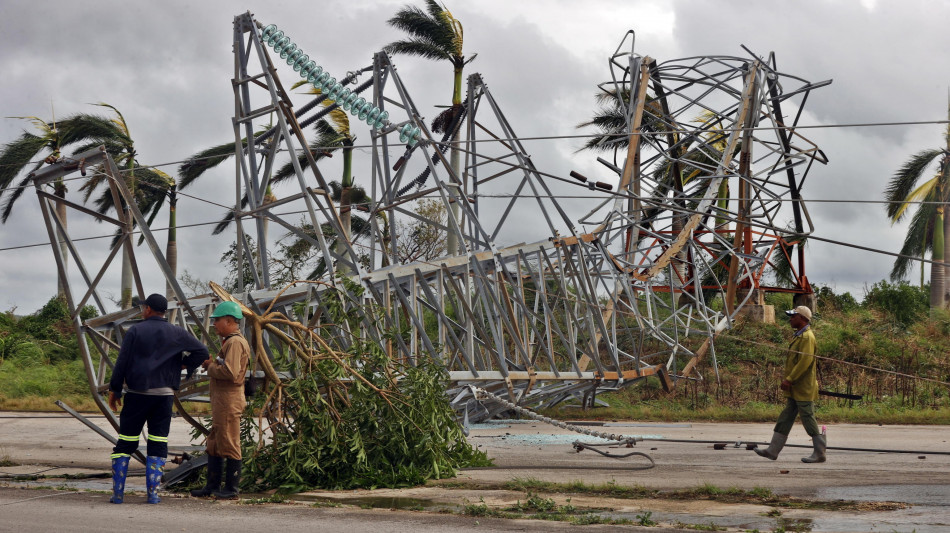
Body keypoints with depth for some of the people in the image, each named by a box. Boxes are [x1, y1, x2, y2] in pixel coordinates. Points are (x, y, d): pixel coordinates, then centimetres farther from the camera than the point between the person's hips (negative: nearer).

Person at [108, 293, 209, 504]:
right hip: (164, 394, 1)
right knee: (158, 445, 6)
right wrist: (184, 365, 14)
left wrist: (114, 389, 4)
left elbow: (122, 362, -3)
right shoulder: (177, 334, 5)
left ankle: (118, 492, 2)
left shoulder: (135, 331, 0)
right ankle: (153, 493, 1)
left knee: (125, 442, 5)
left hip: (137, 394, -1)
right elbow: (202, 352, 1)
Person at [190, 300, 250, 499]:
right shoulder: (229, 341, 20)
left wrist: (210, 367, -11)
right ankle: (212, 485, 20)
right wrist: (212, 364, 6)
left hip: (229, 400, -11)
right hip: (221, 400, 11)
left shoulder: (235, 343, -15)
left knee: (229, 444, -5)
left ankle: (231, 488, 1)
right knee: (214, 444, 14)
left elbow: (230, 372, -26)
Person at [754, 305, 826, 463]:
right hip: (795, 390, 10)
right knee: (784, 419, 9)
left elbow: (805, 361, -23)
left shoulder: (807, 337, -15)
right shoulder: (798, 336, 18)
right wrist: (787, 378, 18)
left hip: (803, 390, -10)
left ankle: (819, 454, 1)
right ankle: (773, 451, 11)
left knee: (808, 419, -5)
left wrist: (789, 379, -21)